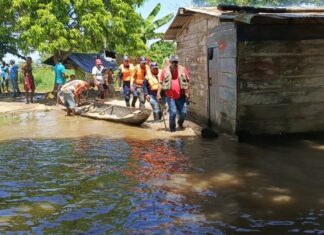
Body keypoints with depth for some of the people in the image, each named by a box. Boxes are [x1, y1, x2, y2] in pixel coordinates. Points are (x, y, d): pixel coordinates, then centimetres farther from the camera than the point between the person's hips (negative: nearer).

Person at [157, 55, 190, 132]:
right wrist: (158, 93, 1)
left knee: (183, 112, 2)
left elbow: (187, 83, 8)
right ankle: (172, 127, 16)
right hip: (170, 96, -1)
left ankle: (180, 123, 35)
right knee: (173, 112, -8)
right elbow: (161, 83, 6)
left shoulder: (183, 70, 3)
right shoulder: (165, 71, 2)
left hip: (181, 96, 1)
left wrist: (188, 93, 5)